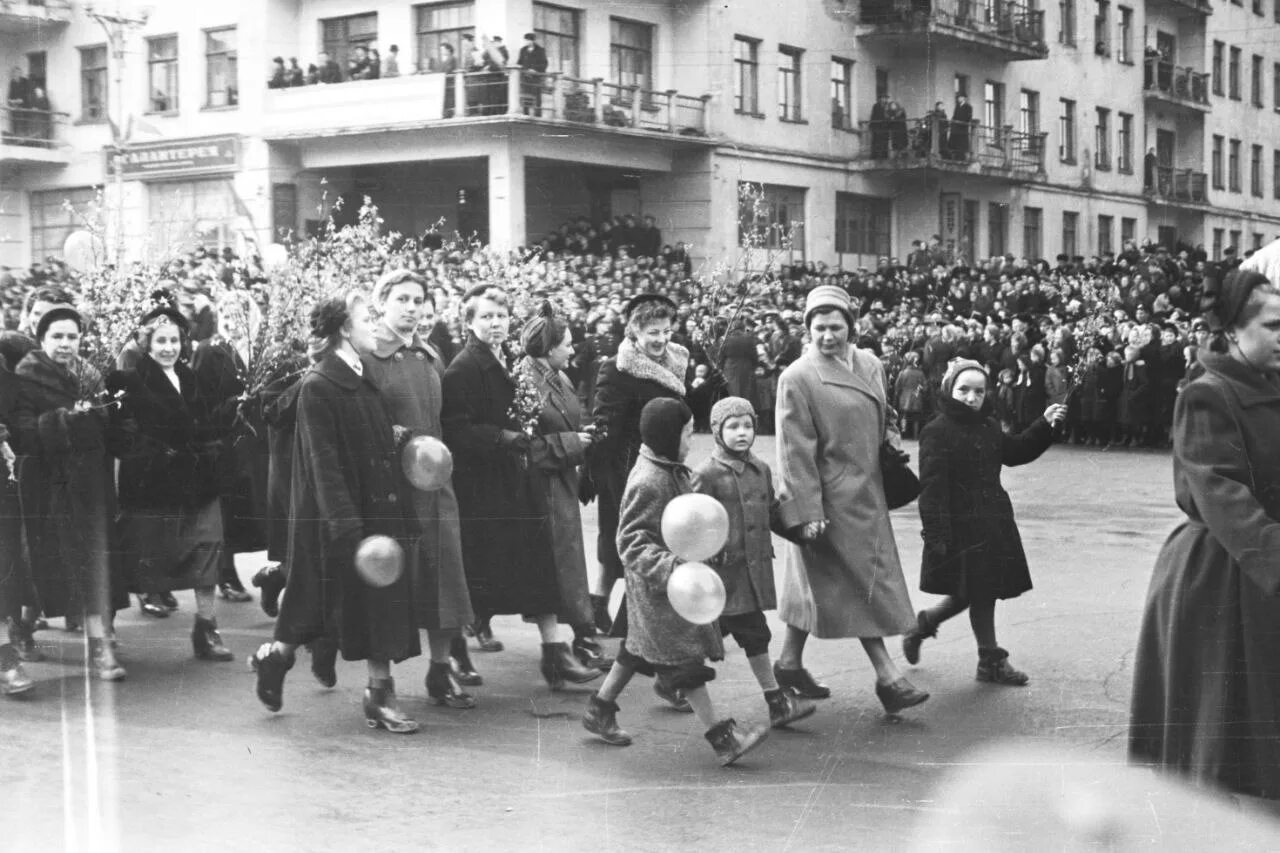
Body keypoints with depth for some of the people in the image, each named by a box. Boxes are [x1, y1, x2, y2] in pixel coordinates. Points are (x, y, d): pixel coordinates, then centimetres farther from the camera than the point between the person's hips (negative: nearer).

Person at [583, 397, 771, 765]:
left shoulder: (673, 472, 8)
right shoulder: (647, 483, -23)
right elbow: (631, 542, -26)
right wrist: (669, 566, -37)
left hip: (673, 584, 10)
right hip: (657, 588, -10)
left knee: (641, 648, 20)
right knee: (684, 657, -8)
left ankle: (599, 710, 34)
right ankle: (722, 737, -7)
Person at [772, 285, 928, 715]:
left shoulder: (870, 365, 6)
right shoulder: (798, 378, -14)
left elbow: (884, 418, 24)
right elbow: (795, 452, -16)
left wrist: (890, 436, 3)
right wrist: (807, 513, -18)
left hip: (867, 494, 7)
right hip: (829, 499, -7)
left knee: (816, 584, 15)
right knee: (861, 584, -3)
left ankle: (791, 664, 26)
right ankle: (887, 675, 4)